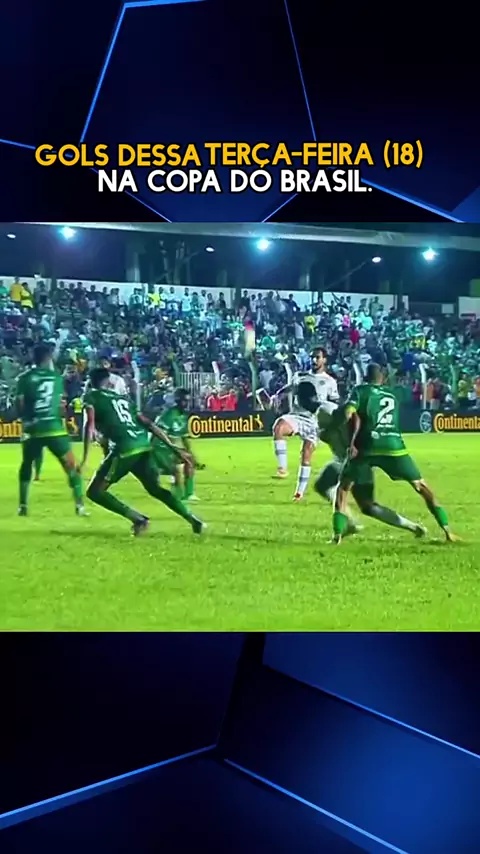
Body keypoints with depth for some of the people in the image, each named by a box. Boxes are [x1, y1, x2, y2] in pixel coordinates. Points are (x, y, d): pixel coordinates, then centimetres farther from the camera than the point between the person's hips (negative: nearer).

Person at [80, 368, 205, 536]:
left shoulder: (91, 396, 11)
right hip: (143, 446, 6)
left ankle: (138, 519, -5)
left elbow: (90, 425, -7)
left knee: (95, 491, 6)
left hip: (125, 449, -6)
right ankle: (193, 520, 16)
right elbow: (149, 424, 23)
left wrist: (85, 459, -11)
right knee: (155, 489, 23)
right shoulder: (121, 398, 28)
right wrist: (173, 448, 23)